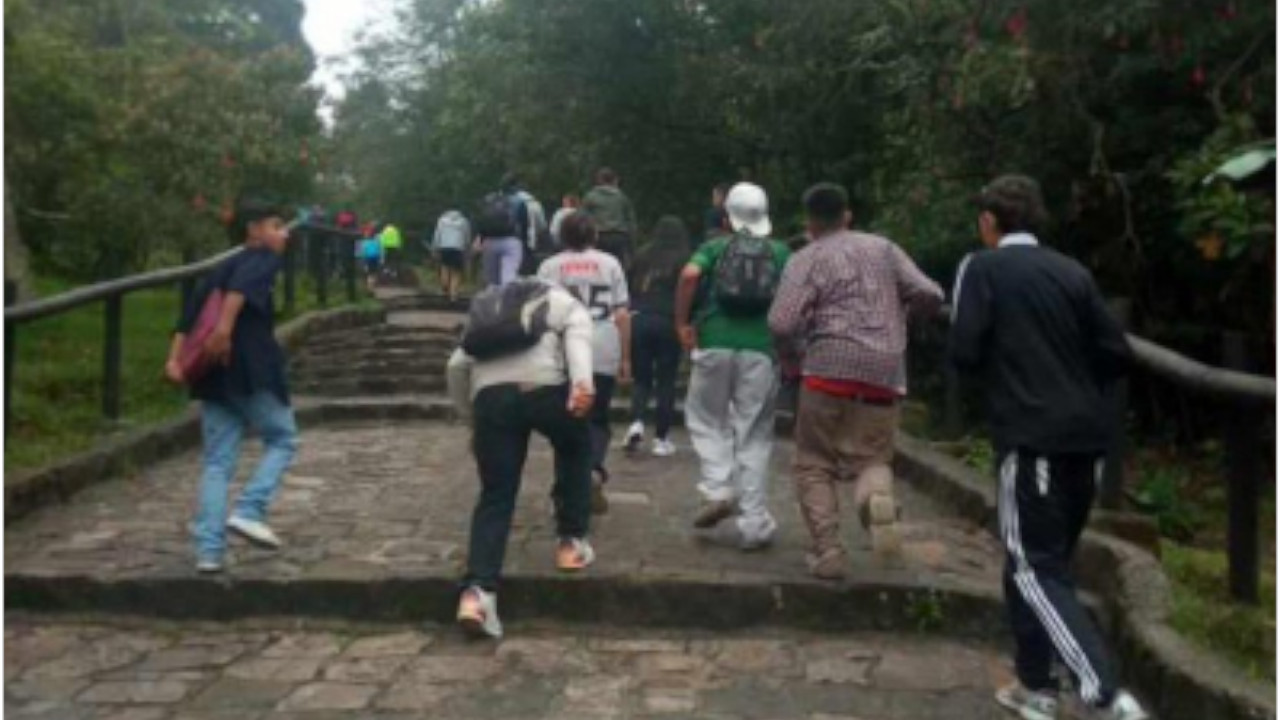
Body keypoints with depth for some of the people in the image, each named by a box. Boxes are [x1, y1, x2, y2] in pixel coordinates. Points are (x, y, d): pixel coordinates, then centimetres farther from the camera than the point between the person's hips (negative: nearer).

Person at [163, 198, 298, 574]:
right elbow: (242, 287, -20)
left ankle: (209, 551, 3)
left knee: (217, 462, 8)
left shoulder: (222, 268, 24)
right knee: (283, 439, 11)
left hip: (213, 373, 7)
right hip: (251, 369, -7)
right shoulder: (263, 259, 3)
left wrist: (175, 359, 4)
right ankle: (248, 511, -5)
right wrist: (225, 326, -33)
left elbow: (191, 315, 12)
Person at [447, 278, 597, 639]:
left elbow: (457, 366, 24)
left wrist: (472, 422, 32)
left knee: (495, 497, 9)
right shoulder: (565, 302, 28)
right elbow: (577, 337, 2)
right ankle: (571, 543, 28)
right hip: (544, 385, -2)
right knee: (575, 449, 28)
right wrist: (583, 384, -15)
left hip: (490, 392, 3)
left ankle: (477, 590, -6)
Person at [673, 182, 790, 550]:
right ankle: (753, 523, 8)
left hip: (714, 344, 0)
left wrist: (682, 322, -2)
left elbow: (690, 274, -10)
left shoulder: (715, 247, 11)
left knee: (708, 420, 19)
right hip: (761, 349, 0)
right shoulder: (781, 253, 13)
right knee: (754, 436, 7)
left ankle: (718, 490, 0)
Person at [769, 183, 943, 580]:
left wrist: (792, 362, 9)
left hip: (830, 370, -3)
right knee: (872, 458, 13)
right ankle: (879, 497, -21)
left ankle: (828, 550, 1)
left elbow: (781, 323, -10)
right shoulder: (883, 248, 15)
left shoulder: (807, 259, 3)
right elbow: (930, 296, 8)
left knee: (814, 465, 11)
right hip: (885, 373, 3)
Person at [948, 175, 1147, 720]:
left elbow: (963, 352, -11)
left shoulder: (981, 268, -2)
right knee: (1047, 559, 18)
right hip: (1086, 437, 6)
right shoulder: (1072, 272, 11)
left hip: (1032, 438, -6)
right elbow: (1116, 355, 7)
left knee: (1036, 570, -2)